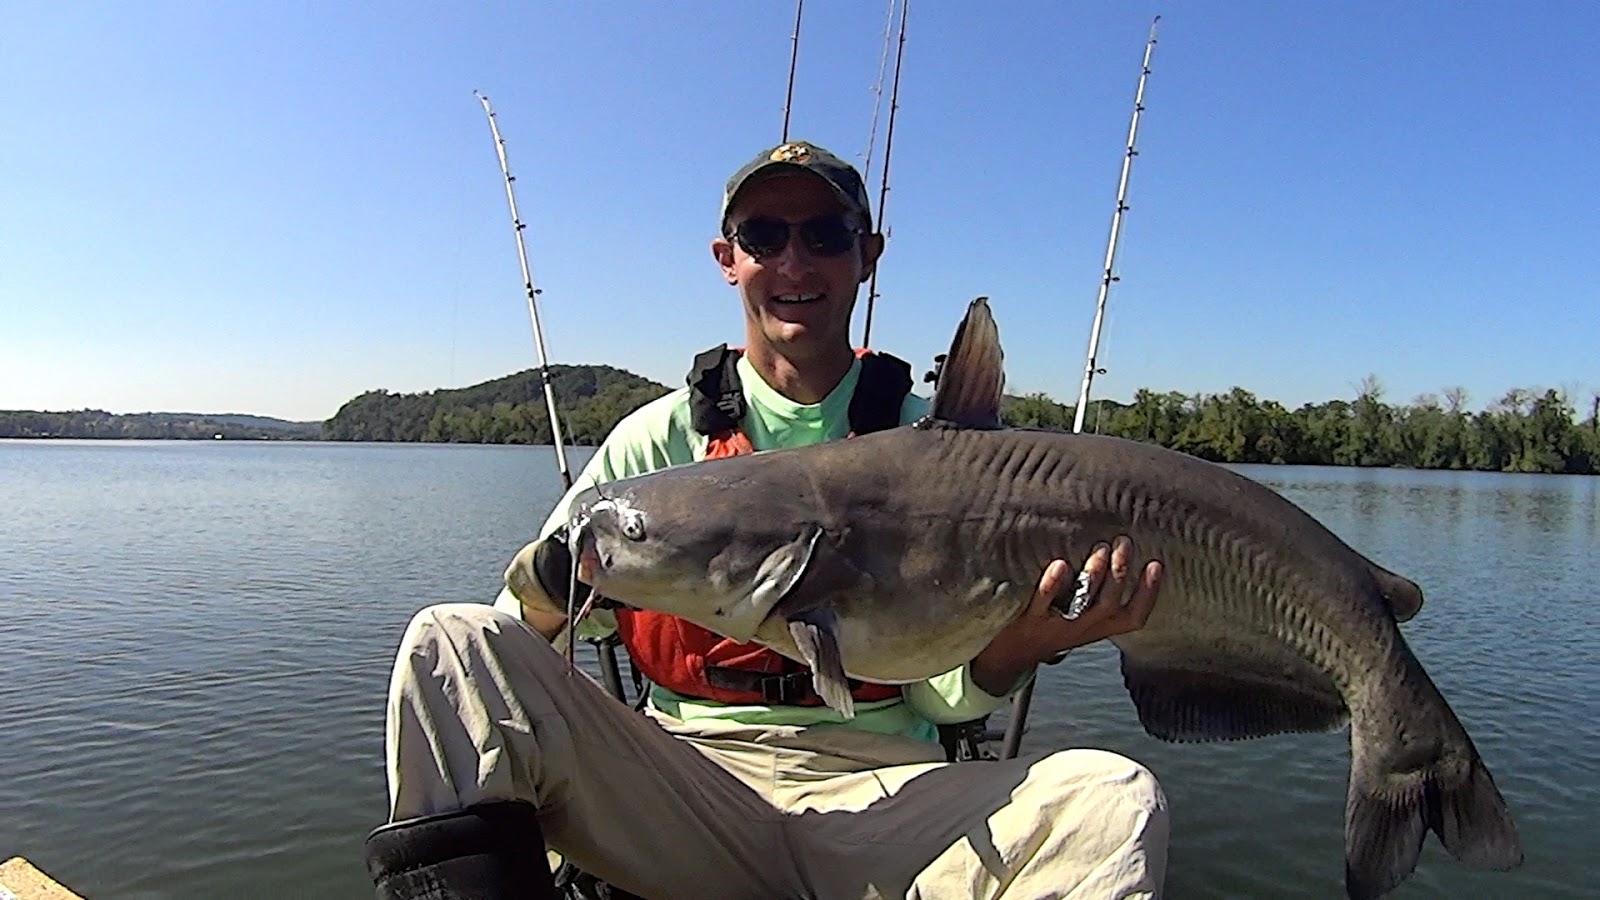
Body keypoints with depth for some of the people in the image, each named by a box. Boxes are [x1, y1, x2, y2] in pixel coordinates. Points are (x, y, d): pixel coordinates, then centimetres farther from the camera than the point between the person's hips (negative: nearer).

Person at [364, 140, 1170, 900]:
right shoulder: (657, 439, 5)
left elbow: (946, 695, 2)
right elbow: (517, 644, 4)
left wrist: (1024, 643, -20)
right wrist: (551, 590, -19)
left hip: (884, 796, 1)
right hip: (687, 787, 0)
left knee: (1117, 802, -27)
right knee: (449, 643, -18)